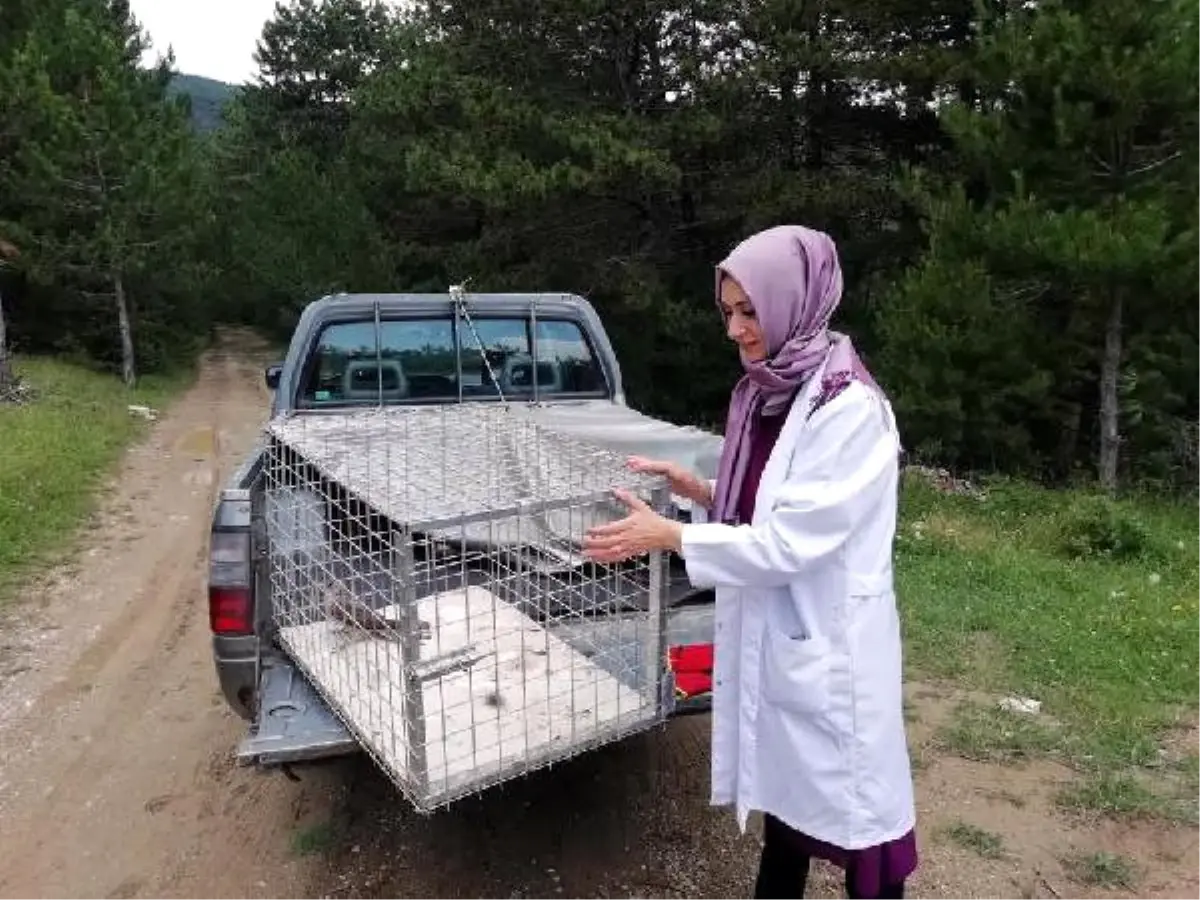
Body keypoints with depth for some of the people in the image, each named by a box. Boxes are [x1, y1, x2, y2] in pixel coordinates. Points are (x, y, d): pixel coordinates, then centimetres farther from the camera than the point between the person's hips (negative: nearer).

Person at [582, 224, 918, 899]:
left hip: (827, 644, -8)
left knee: (851, 807, 11)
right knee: (783, 792, 24)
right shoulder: (765, 394, 4)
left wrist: (668, 536, -19)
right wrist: (695, 488, -1)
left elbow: (790, 541, -23)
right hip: (769, 634, 8)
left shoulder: (849, 408, -21)